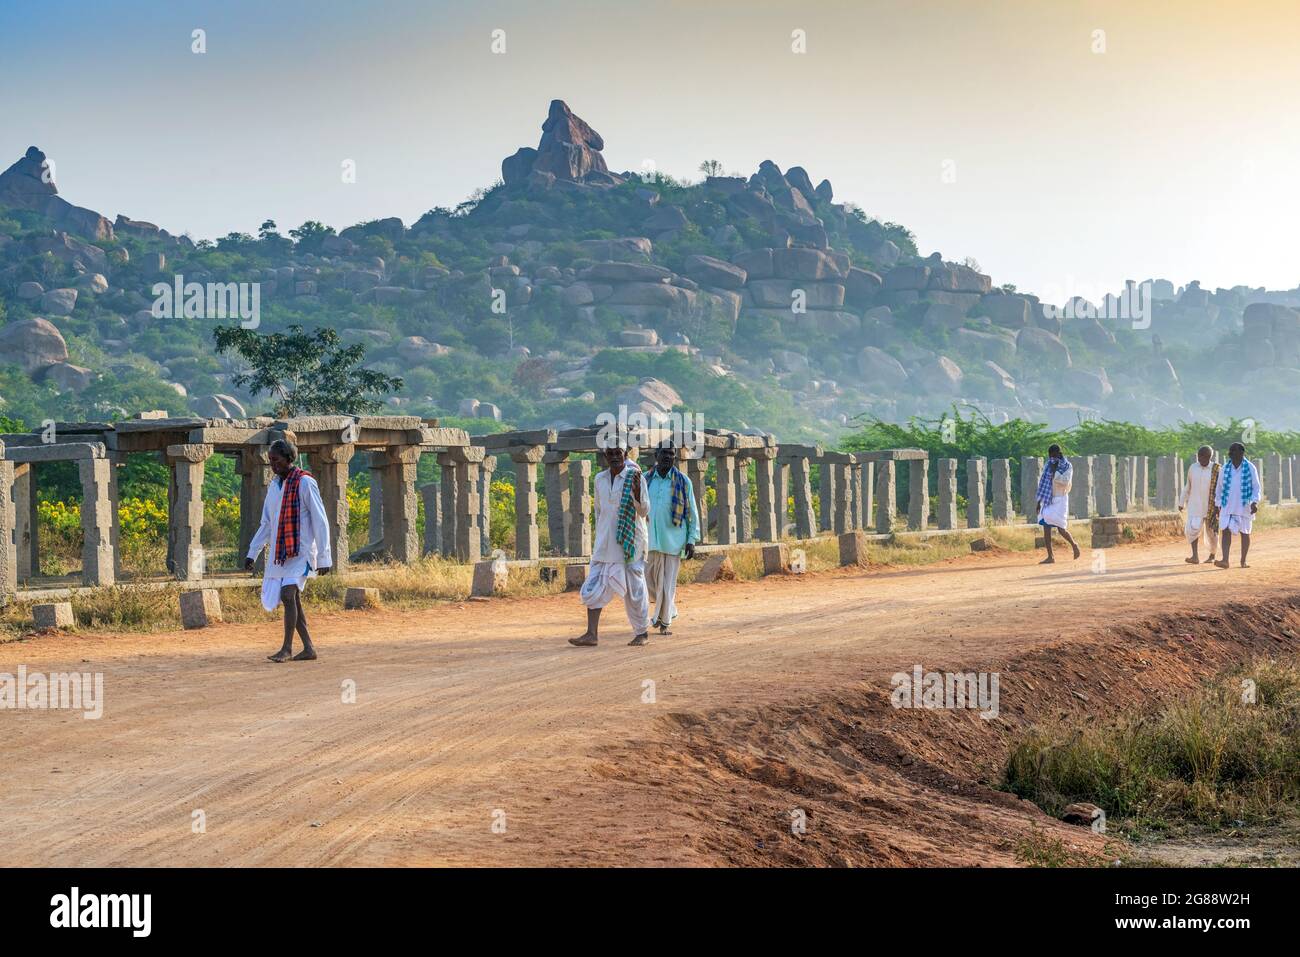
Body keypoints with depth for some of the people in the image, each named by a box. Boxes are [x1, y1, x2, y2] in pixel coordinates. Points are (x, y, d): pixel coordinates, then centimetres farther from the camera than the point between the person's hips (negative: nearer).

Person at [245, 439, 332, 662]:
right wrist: (252, 553, 14)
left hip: (300, 552, -7)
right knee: (291, 600, 5)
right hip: (279, 554, 7)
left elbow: (320, 521, -9)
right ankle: (308, 648, 12)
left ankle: (287, 648, -14)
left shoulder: (305, 483, -8)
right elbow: (266, 524, 19)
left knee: (288, 594, -19)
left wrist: (324, 557, -12)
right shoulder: (274, 486, 13)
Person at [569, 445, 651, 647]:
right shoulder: (600, 479, 8)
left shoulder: (635, 478, -7)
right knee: (594, 586, -4)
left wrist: (636, 491, -26)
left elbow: (644, 511, -9)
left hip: (630, 540, -5)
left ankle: (642, 632, 16)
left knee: (635, 586, 2)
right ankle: (591, 634, -6)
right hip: (605, 543, 5)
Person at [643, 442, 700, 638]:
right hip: (650, 540, 2)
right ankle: (670, 609, 28)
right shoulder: (645, 480, 7)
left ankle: (664, 621, 12)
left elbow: (692, 513, 3)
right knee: (649, 581, 5)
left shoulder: (683, 482, 1)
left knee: (667, 583, 0)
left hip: (673, 540, -2)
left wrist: (692, 540, -3)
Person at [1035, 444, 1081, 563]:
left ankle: (1074, 544, 21)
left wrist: (1055, 472, -18)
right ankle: (1050, 557, -2)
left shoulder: (1067, 466, -4)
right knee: (1046, 528, -4)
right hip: (1047, 499, 5)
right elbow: (1043, 483, 13)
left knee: (1060, 528, -8)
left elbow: (1065, 482, -16)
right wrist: (1039, 501, 11)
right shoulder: (1048, 465, 10)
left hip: (1060, 499, -5)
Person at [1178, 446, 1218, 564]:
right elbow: (1187, 487, 13)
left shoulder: (1216, 469, -7)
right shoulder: (1193, 468, 4)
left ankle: (1212, 555, 28)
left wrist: (1219, 505, -14)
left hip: (1211, 505, -2)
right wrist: (1182, 502, 14)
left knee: (1211, 531, 8)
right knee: (1193, 528, -14)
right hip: (1195, 505, 2)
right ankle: (1195, 557, -18)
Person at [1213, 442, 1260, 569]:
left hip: (1244, 507, -1)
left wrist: (1255, 502, -16)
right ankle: (1225, 560, -19)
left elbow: (1256, 487, -2)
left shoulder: (1250, 468, -3)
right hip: (1227, 507, 1)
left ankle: (1243, 561, 21)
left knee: (1244, 533, 8)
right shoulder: (1225, 469, 3)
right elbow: (1219, 488, 12)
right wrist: (1219, 505, 13)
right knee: (1226, 531, -11)